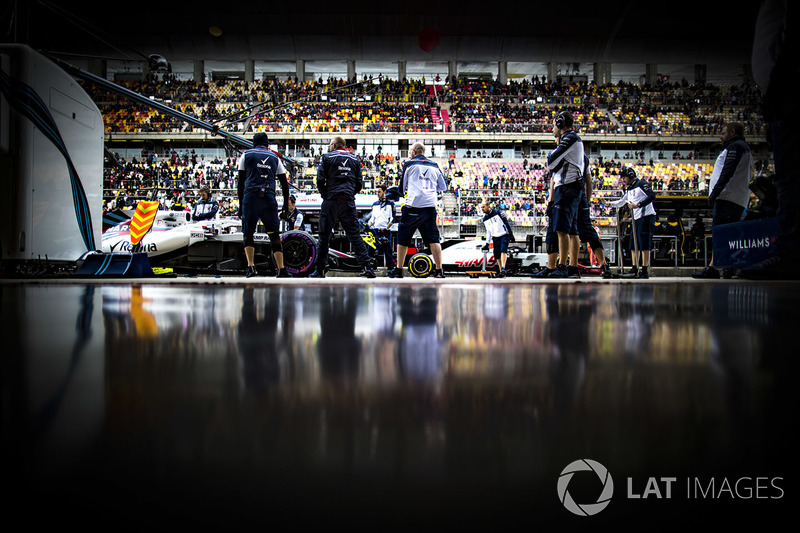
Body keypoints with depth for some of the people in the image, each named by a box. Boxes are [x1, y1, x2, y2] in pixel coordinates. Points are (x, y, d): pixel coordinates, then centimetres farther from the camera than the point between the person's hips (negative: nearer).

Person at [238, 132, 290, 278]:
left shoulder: (246, 155, 15)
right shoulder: (275, 157, 19)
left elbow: (241, 182, 10)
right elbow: (284, 183, 17)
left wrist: (241, 203, 14)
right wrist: (286, 204, 25)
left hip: (251, 196, -1)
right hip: (269, 198, 1)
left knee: (248, 233, 6)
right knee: (274, 234, 4)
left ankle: (251, 266, -8)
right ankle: (281, 269, -4)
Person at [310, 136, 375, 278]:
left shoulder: (327, 157, 3)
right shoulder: (355, 160, 14)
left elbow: (320, 181, -2)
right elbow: (359, 184, 10)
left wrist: (326, 196, 9)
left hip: (331, 202, -3)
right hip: (349, 202, 3)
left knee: (324, 236, 2)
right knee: (354, 235, 6)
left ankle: (320, 270, 3)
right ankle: (366, 266, -2)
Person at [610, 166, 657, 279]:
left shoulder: (642, 184, -7)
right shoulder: (629, 189, 19)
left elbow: (652, 196, -18)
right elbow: (621, 202, 27)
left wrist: (638, 205, -24)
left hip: (646, 217, -9)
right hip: (636, 219, 9)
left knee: (644, 245, -11)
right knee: (633, 245, 7)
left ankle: (644, 271, -11)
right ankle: (635, 270, 11)